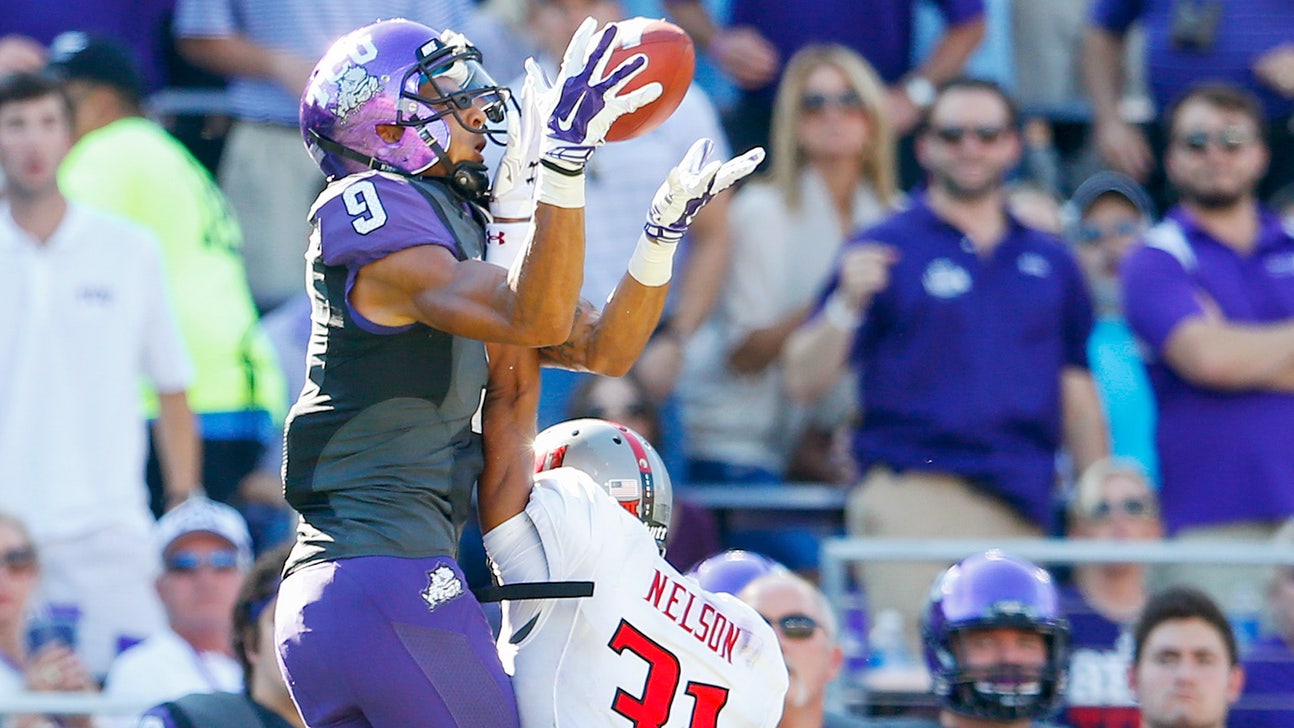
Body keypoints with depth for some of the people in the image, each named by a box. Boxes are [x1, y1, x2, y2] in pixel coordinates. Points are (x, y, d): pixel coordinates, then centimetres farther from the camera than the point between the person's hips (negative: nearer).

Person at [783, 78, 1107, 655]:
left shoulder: (1050, 263, 17)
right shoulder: (886, 249, 5)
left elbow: (1079, 399, 20)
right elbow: (802, 379, -1)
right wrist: (848, 305, -18)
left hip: (1022, 507, 4)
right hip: (912, 494, -4)